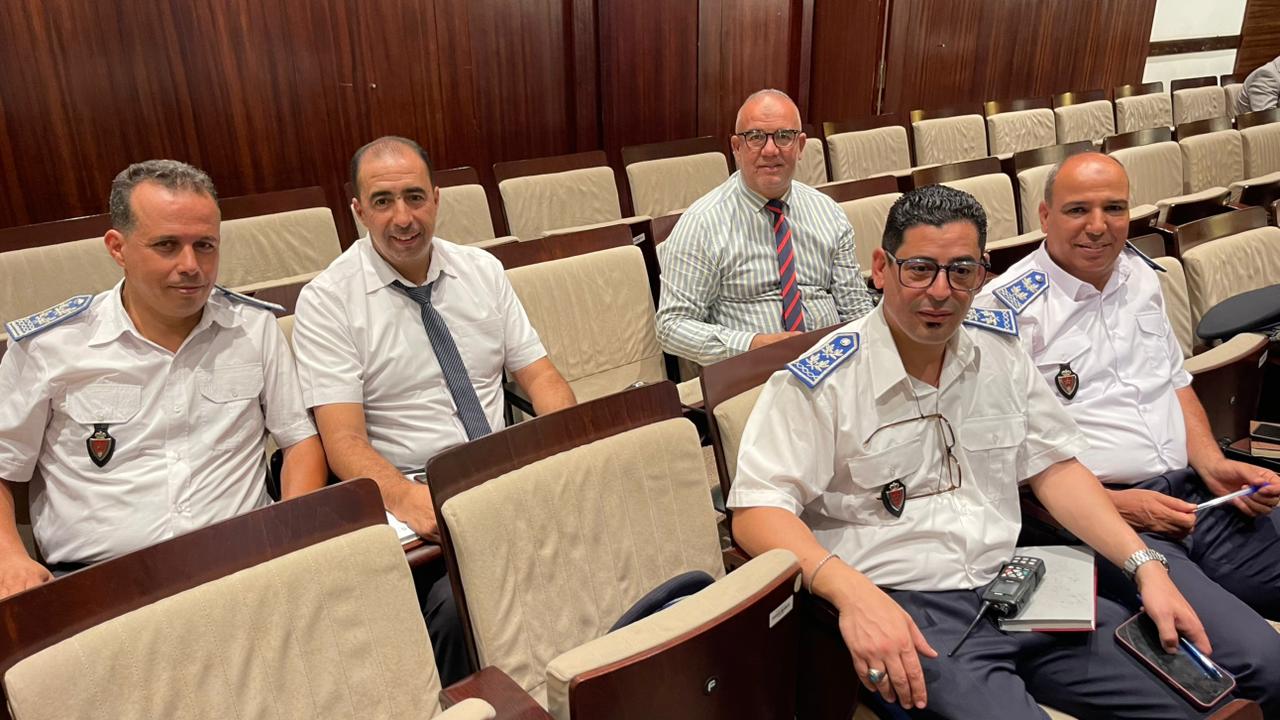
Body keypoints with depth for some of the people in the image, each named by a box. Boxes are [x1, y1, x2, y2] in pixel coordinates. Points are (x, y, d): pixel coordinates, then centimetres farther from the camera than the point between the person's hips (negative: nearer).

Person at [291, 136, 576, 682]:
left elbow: (539, 377, 8)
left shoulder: (482, 270, 9)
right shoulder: (327, 300, -4)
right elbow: (344, 442, -10)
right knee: (458, 600, -33)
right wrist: (407, 498, -30)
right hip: (405, 494, -4)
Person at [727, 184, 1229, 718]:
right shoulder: (818, 383, -11)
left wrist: (1145, 565, 2)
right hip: (901, 610, -5)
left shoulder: (1000, 351, 9)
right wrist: (852, 593, -30)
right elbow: (757, 510, -15)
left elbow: (1053, 467, 14)